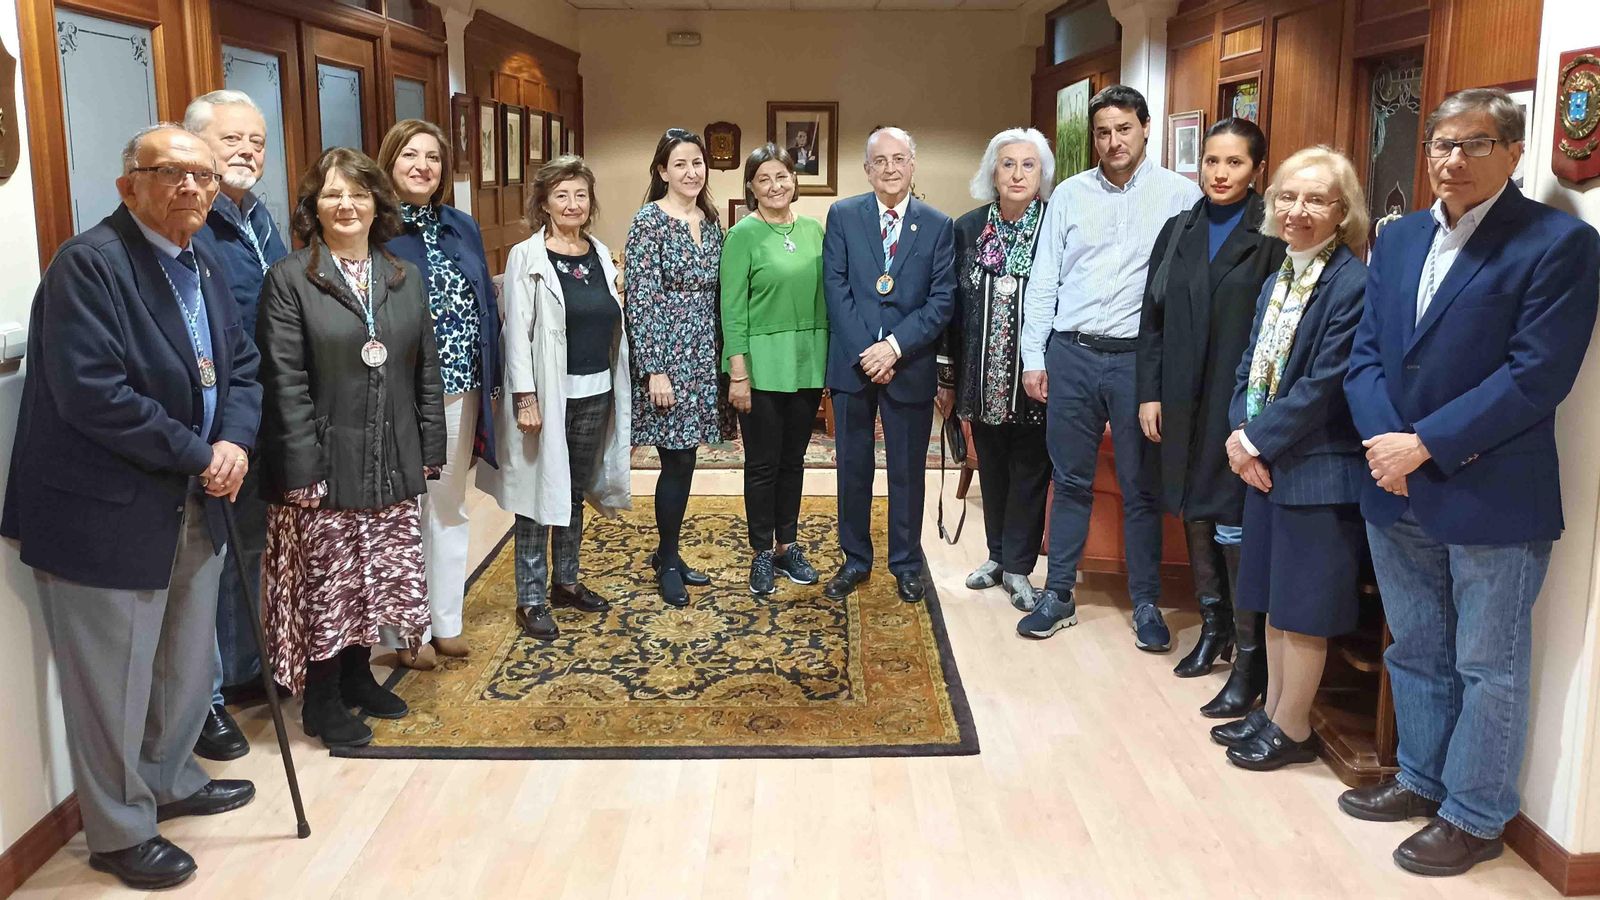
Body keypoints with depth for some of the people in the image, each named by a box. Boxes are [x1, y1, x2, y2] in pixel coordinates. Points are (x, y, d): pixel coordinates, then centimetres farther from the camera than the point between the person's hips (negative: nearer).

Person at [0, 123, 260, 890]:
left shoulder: (203, 265, 9)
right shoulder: (88, 264, -18)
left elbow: (239, 366, 10)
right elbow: (91, 395, -26)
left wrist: (235, 440, -10)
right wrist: (199, 456, -18)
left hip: (192, 505, 8)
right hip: (105, 512, -8)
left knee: (189, 665, 22)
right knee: (113, 685, 7)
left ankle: (169, 782, 44)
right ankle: (120, 832, 26)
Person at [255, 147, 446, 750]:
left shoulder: (405, 279, 9)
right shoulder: (290, 279, -6)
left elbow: (426, 372, 10)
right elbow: (285, 384, -11)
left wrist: (429, 451, 6)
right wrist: (302, 472, -15)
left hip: (390, 467, 5)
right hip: (325, 467, -4)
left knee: (375, 580, 14)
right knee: (326, 587, 5)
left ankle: (357, 677, 33)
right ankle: (322, 702, 20)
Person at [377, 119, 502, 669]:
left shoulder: (462, 228, 10)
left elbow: (487, 306, 11)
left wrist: (491, 382, 6)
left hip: (460, 391, 6)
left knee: (450, 506, 14)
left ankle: (446, 621, 27)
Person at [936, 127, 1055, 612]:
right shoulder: (969, 228, 2)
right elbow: (955, 306, 5)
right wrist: (948, 377, 6)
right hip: (984, 376, 3)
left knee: (1029, 470, 6)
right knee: (992, 467, 15)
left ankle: (1017, 566, 19)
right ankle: (998, 555, 31)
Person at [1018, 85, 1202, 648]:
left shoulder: (1180, 195, -1)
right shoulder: (1069, 195, 7)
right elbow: (1043, 282, 7)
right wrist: (1032, 358, 3)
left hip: (1139, 357, -2)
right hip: (1070, 354, 2)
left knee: (1141, 488, 7)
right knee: (1070, 481, 11)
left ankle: (1146, 604, 19)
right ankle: (1058, 595, 21)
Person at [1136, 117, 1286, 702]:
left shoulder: (1272, 238, -6)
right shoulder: (1179, 230, 10)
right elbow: (1152, 318, 10)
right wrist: (1149, 394, 4)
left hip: (1239, 405, -5)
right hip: (1182, 403, 6)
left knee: (1234, 526, -5)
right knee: (1194, 515, 14)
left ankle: (1250, 658, 6)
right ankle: (1213, 627, 30)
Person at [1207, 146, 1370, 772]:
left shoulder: (1354, 284, -15)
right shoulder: (1278, 280, 11)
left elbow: (1325, 385, -20)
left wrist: (1259, 440, -13)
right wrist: (1240, 432, -5)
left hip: (1319, 470, -8)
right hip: (1265, 462, 8)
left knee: (1302, 607, 5)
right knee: (1276, 600, 18)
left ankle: (1292, 728, 20)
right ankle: (1272, 711, 32)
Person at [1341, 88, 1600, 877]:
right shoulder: (1399, 238, 10)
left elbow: (1536, 376, -18)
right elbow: (1366, 351, 7)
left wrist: (1424, 445, -18)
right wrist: (1382, 442, -9)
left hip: (1492, 497, -6)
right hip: (1397, 492, 6)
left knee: (1487, 667, 8)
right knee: (1415, 654, 19)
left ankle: (1474, 817, 24)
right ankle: (1422, 780, 37)